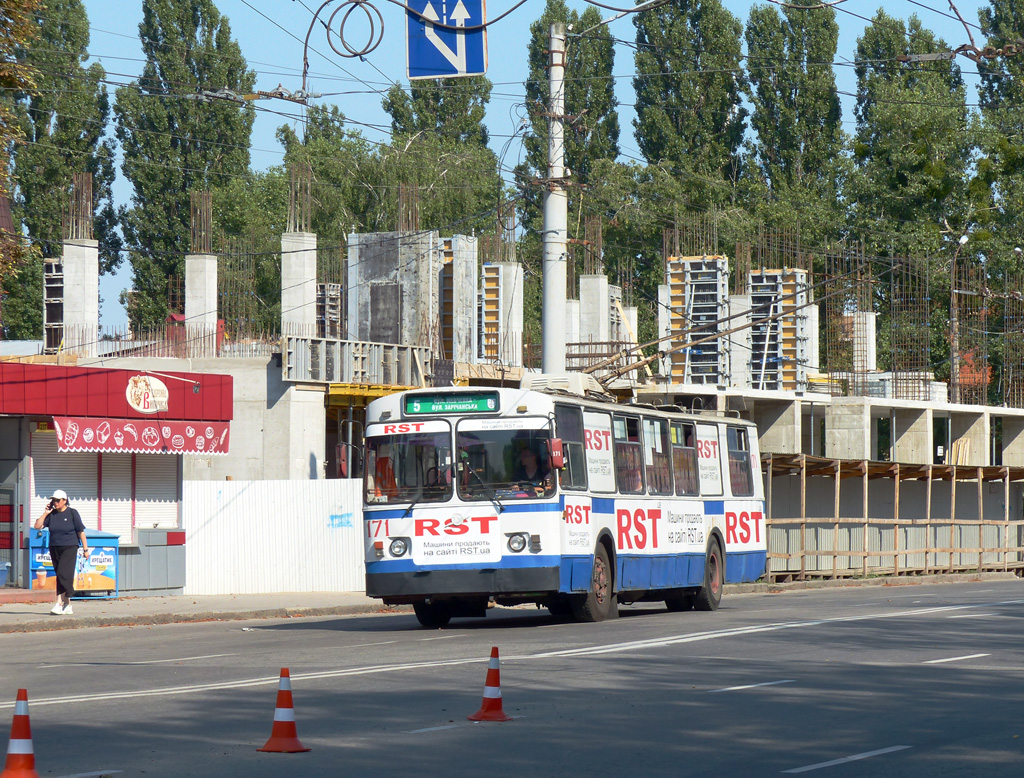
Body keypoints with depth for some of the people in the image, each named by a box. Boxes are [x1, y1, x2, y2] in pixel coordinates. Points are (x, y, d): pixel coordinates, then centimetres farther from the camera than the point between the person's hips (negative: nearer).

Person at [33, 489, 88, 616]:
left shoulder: (72, 513, -2)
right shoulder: (51, 514, 8)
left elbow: (81, 532, 0)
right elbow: (37, 526, 2)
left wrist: (85, 549, -2)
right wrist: (45, 513, -4)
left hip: (69, 548, -5)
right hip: (54, 548, 5)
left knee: (63, 573, -17)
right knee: (60, 576, 6)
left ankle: (59, 603, -20)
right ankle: (67, 606, 11)